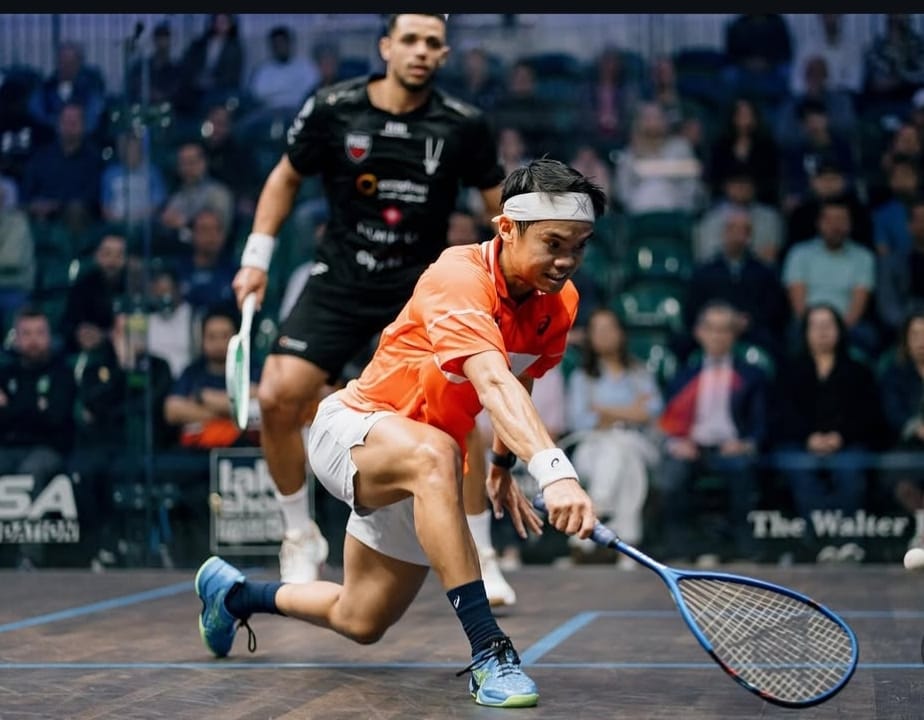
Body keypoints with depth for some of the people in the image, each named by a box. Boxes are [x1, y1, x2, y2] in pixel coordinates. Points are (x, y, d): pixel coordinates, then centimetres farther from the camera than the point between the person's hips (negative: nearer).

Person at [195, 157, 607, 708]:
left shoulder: (559, 302, -6)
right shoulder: (460, 276, -30)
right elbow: (493, 384, -47)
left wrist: (503, 466, 15)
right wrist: (553, 469, -60)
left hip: (422, 467, 8)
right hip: (354, 426, -8)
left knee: (362, 623, 17)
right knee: (435, 455, -44)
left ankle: (235, 592, 46)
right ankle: (488, 650, -42)